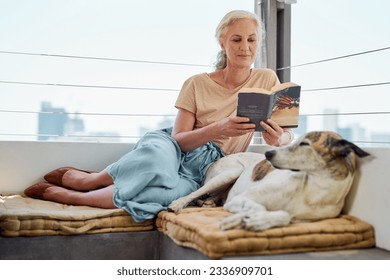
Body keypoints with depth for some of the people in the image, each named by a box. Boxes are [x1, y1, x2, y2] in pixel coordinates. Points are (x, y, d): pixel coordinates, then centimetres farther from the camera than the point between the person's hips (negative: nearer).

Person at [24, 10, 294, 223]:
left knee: (170, 191, -35)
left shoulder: (266, 80, 3)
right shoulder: (197, 84, 0)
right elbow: (178, 139, -5)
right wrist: (217, 129, -24)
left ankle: (67, 195, -14)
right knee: (159, 154, -38)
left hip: (208, 170, 0)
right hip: (175, 151, 0)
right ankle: (88, 179, -7)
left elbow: (288, 134, 2)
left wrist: (278, 139, -23)